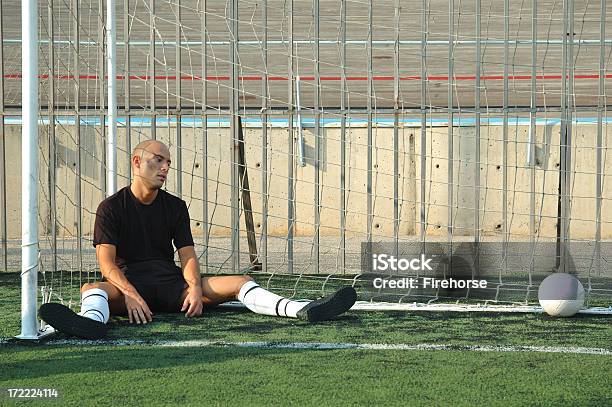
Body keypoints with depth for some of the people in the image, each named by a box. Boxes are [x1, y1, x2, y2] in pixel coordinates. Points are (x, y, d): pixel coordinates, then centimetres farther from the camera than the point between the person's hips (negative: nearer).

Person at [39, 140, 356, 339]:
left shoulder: (175, 206, 14)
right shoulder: (111, 208, 2)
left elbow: (188, 256, 6)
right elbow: (107, 263, -8)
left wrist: (195, 288, -16)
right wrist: (130, 294, -27)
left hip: (172, 285, 3)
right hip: (128, 284, -3)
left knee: (239, 283, -15)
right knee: (91, 289, -36)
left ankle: (303, 310, -33)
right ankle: (92, 321, -72)